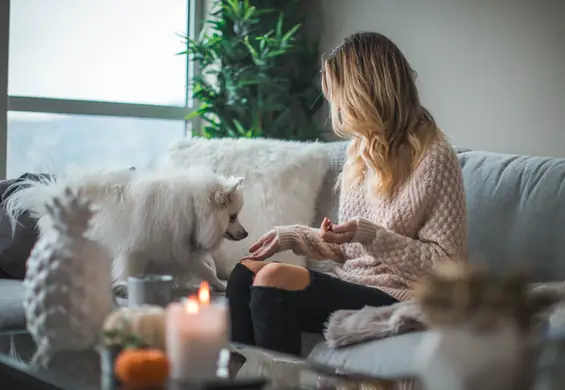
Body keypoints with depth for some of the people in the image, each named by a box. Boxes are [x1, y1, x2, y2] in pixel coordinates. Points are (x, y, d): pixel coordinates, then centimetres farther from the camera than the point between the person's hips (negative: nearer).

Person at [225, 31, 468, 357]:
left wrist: (371, 235, -21)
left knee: (274, 278, -25)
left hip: (395, 298, -8)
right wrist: (293, 236, 8)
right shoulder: (361, 152, 14)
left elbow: (448, 263, -13)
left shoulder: (433, 157, -11)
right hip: (351, 286, 8)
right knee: (247, 271, -11)